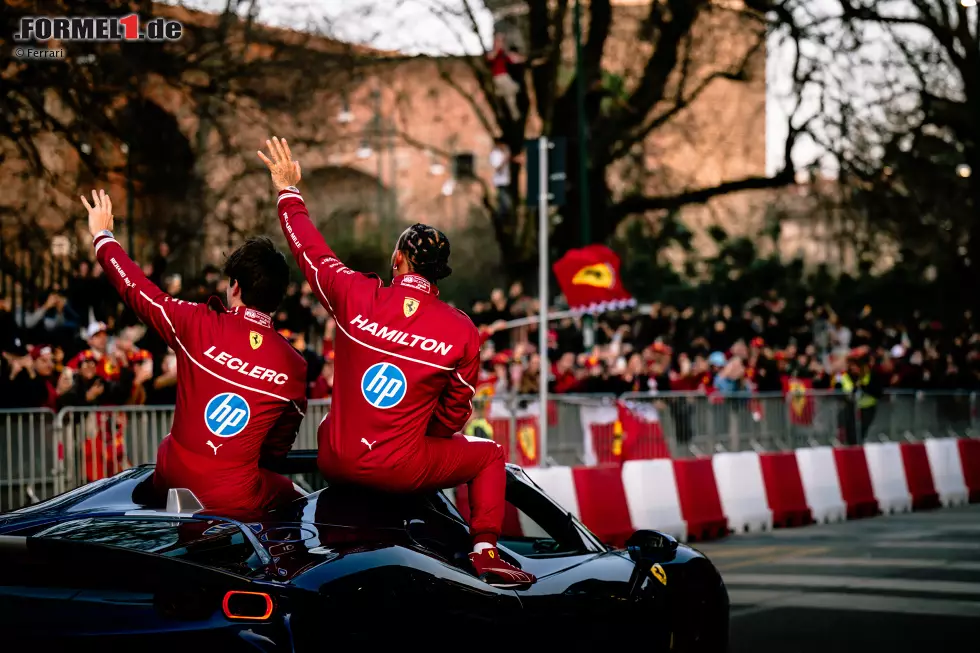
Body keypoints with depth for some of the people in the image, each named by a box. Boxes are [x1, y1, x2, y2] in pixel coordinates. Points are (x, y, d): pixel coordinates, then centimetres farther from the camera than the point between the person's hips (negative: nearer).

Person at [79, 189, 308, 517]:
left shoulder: (200, 326, -9)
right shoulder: (294, 367, -6)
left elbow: (137, 290, 6)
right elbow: (278, 446, 5)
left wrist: (103, 236, 21)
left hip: (174, 482, 1)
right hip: (235, 499, -1)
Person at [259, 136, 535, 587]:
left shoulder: (356, 296, -10)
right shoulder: (462, 331, -10)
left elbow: (311, 250, 8)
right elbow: (455, 414, 1)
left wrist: (288, 190, 24)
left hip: (336, 462, 2)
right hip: (402, 473, -2)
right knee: (489, 454, 21)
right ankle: (486, 553, 5)